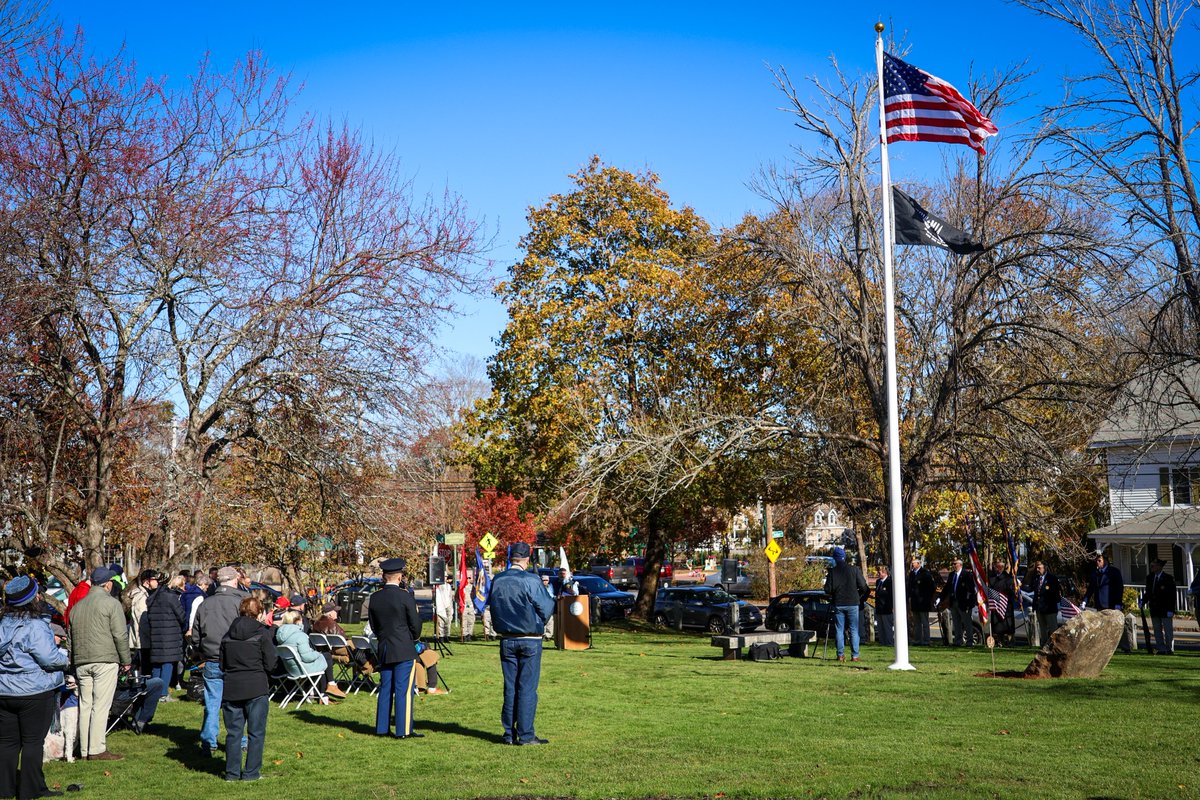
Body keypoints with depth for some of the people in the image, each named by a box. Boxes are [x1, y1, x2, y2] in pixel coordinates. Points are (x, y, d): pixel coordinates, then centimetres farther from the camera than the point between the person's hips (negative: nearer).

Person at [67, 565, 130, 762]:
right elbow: (120, 635, -8)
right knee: (101, 705, -6)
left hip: (81, 662, 6)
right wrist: (126, 661, 1)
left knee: (85, 705, 9)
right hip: (105, 661, -6)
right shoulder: (111, 603, -5)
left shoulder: (77, 606, 17)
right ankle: (97, 749, -8)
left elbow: (72, 636, 20)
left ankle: (85, 750, 11)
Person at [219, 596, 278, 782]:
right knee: (256, 733, 5)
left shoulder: (228, 636, 8)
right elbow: (271, 664, -8)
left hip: (231, 689, 4)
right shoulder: (262, 633, -7)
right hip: (256, 689, -4)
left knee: (233, 732, 11)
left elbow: (222, 665, 12)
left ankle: (232, 772, 13)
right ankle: (251, 772, 6)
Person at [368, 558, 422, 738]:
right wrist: (413, 638, 11)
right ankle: (403, 730, -2)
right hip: (404, 650, -6)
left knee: (385, 689, 12)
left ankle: (382, 728, 17)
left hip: (383, 650, 6)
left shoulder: (375, 598, 4)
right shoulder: (405, 596, -13)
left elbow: (373, 625, 11)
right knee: (404, 689, -3)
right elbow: (415, 624, -8)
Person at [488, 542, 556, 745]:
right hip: (530, 640, -5)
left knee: (510, 687, 11)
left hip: (506, 640, 5)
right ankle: (525, 734, 2)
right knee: (527, 688, 0)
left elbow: (492, 606, 11)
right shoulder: (531, 581, -14)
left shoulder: (497, 581, 0)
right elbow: (547, 608, -8)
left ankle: (509, 734, 14)